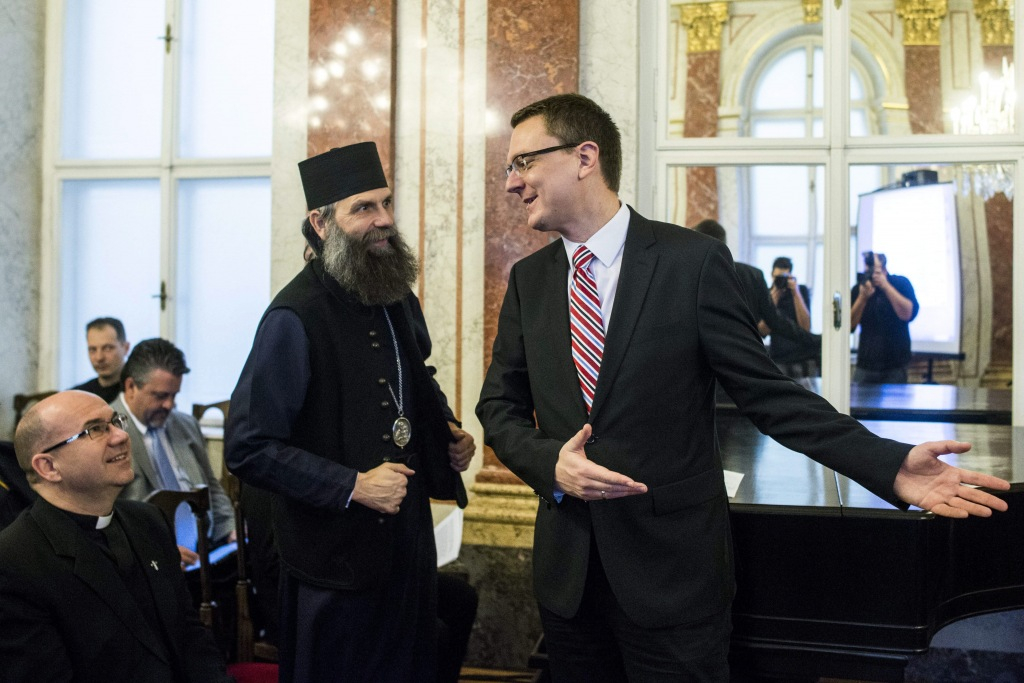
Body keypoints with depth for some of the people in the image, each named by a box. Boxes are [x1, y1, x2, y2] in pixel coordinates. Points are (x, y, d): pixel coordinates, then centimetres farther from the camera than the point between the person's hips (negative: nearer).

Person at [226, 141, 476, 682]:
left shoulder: (398, 298, 5)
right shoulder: (296, 318, -19)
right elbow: (248, 449, -20)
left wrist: (449, 437, 5)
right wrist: (352, 486, -23)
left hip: (409, 539, 7)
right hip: (338, 555, -7)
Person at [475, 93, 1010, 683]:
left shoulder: (694, 262, -9)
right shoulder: (528, 280, 5)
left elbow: (768, 392, -7)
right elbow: (500, 405, 8)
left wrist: (890, 464, -18)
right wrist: (550, 463, -12)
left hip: (673, 570, -4)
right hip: (567, 568, 4)